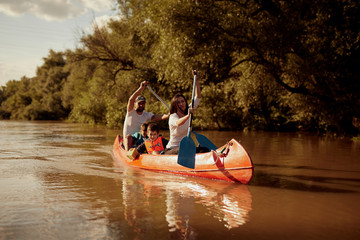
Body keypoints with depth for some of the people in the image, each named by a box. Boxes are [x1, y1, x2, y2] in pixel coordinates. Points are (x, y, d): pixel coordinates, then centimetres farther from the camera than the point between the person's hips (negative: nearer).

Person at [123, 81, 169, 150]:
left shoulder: (147, 115, 5)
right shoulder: (131, 112, -3)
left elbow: (158, 117, -13)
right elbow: (131, 100, -23)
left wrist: (169, 115, -35)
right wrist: (141, 88, -32)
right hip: (128, 140, -3)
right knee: (128, 137, -36)